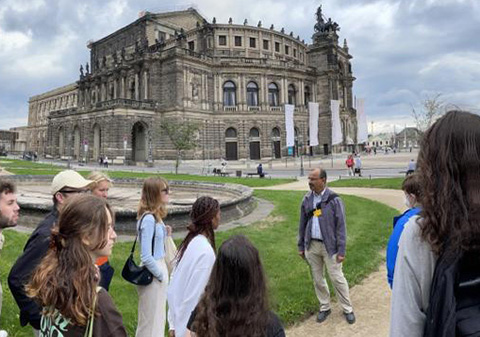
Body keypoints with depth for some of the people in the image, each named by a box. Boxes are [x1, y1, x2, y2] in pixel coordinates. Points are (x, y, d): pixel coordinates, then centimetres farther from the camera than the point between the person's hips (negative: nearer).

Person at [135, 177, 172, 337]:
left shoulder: (155, 216, 4)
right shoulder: (149, 218, -23)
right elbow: (146, 257, -22)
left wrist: (164, 234, 1)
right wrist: (161, 275, -12)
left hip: (158, 268, 9)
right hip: (153, 275, -9)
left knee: (157, 318, 23)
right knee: (151, 321, 10)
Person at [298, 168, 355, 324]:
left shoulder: (334, 200, -11)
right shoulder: (307, 199, 1)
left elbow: (341, 226, -10)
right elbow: (302, 224, 8)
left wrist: (341, 250, -12)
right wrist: (301, 246, 9)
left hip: (330, 245, -4)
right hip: (312, 245, 4)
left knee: (337, 278, 5)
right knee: (317, 278, 14)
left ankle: (347, 309, 25)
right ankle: (324, 307, 32)